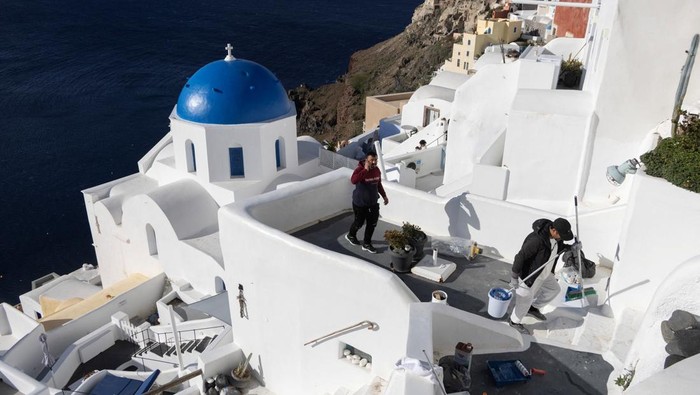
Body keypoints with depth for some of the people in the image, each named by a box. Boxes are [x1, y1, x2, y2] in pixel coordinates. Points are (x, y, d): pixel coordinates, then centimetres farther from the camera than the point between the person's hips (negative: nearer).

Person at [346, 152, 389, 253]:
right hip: (360, 203, -6)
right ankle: (351, 235, 43)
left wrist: (384, 196, 17)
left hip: (373, 202, 6)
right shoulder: (360, 169, -22)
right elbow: (353, 180, -43)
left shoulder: (377, 170, -1)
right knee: (359, 222, 11)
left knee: (372, 223, 9)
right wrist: (365, 170, -41)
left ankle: (366, 244, 26)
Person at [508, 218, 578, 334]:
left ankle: (533, 308, 40)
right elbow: (520, 256, -30)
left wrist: (571, 247, -8)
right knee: (525, 300, 8)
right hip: (530, 275, -8)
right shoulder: (537, 240, -36)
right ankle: (514, 321, 34)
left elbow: (559, 247, 12)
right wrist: (514, 277, -23)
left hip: (543, 273, 9)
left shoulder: (555, 235, -10)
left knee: (554, 289, 24)